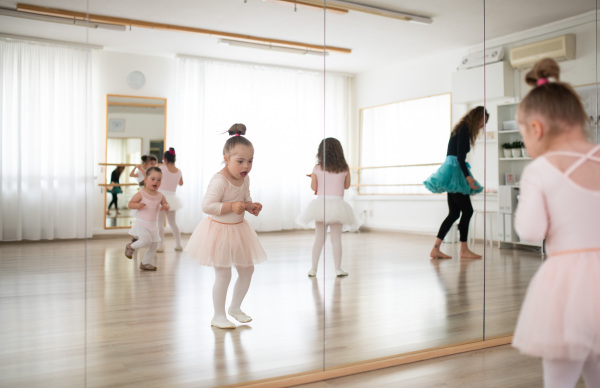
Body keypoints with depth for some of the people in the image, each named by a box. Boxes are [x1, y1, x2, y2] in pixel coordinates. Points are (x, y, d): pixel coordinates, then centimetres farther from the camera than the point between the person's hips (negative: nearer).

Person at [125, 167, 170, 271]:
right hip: (141, 223, -6)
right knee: (146, 241, -24)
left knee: (154, 245, 9)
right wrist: (137, 205, -30)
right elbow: (130, 204, -9)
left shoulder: (160, 195, 2)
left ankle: (145, 263, 28)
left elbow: (166, 204, 11)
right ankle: (131, 247, 6)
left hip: (152, 225, 6)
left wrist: (165, 206, -13)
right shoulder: (141, 193, -11)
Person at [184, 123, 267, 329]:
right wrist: (231, 206, -33)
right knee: (223, 274, -2)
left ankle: (235, 307, 34)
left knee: (247, 270, 14)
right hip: (219, 230, -8)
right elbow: (206, 206, -28)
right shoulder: (219, 181, -24)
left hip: (238, 230, 8)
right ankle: (218, 316, 16)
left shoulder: (245, 179, 0)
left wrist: (251, 206, -6)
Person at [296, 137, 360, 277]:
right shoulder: (345, 169, 0)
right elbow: (347, 185, 12)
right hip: (337, 204, -1)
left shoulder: (317, 169, -2)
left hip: (320, 202, 1)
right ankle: (338, 269, 6)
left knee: (319, 238, 9)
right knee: (336, 238, 4)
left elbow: (314, 187, 1)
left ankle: (313, 269, 12)